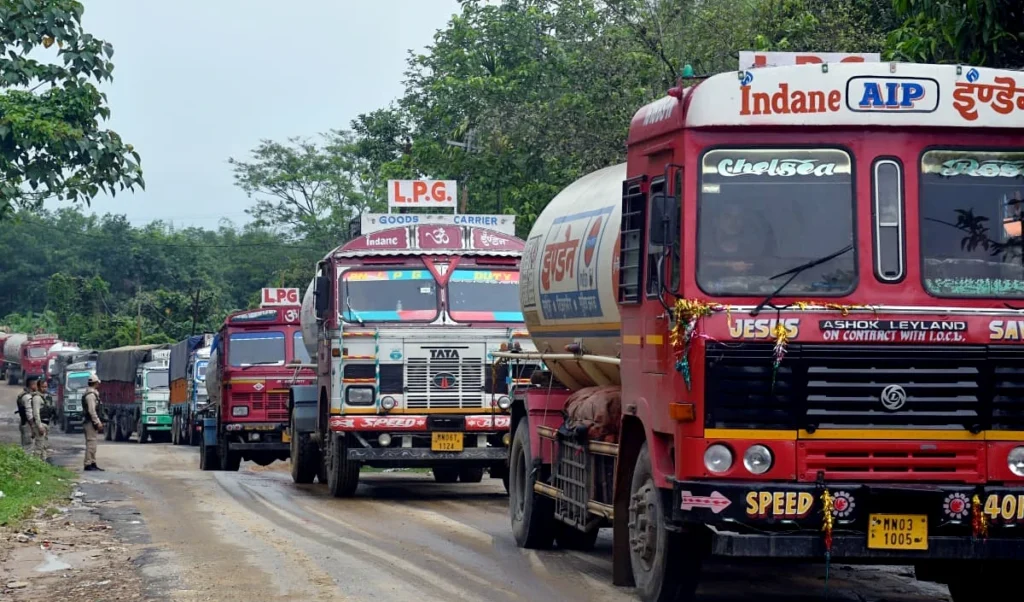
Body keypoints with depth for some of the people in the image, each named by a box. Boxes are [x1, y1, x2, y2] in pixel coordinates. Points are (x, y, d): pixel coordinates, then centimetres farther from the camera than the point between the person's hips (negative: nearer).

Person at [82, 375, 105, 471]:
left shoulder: (93, 394, 18)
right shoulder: (91, 395, -14)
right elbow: (91, 410, -21)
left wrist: (98, 422, 21)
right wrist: (97, 422, -20)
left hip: (91, 422, 11)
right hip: (90, 422, -11)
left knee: (92, 443, 12)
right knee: (91, 443, -10)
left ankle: (93, 463, 16)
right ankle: (88, 464, -11)